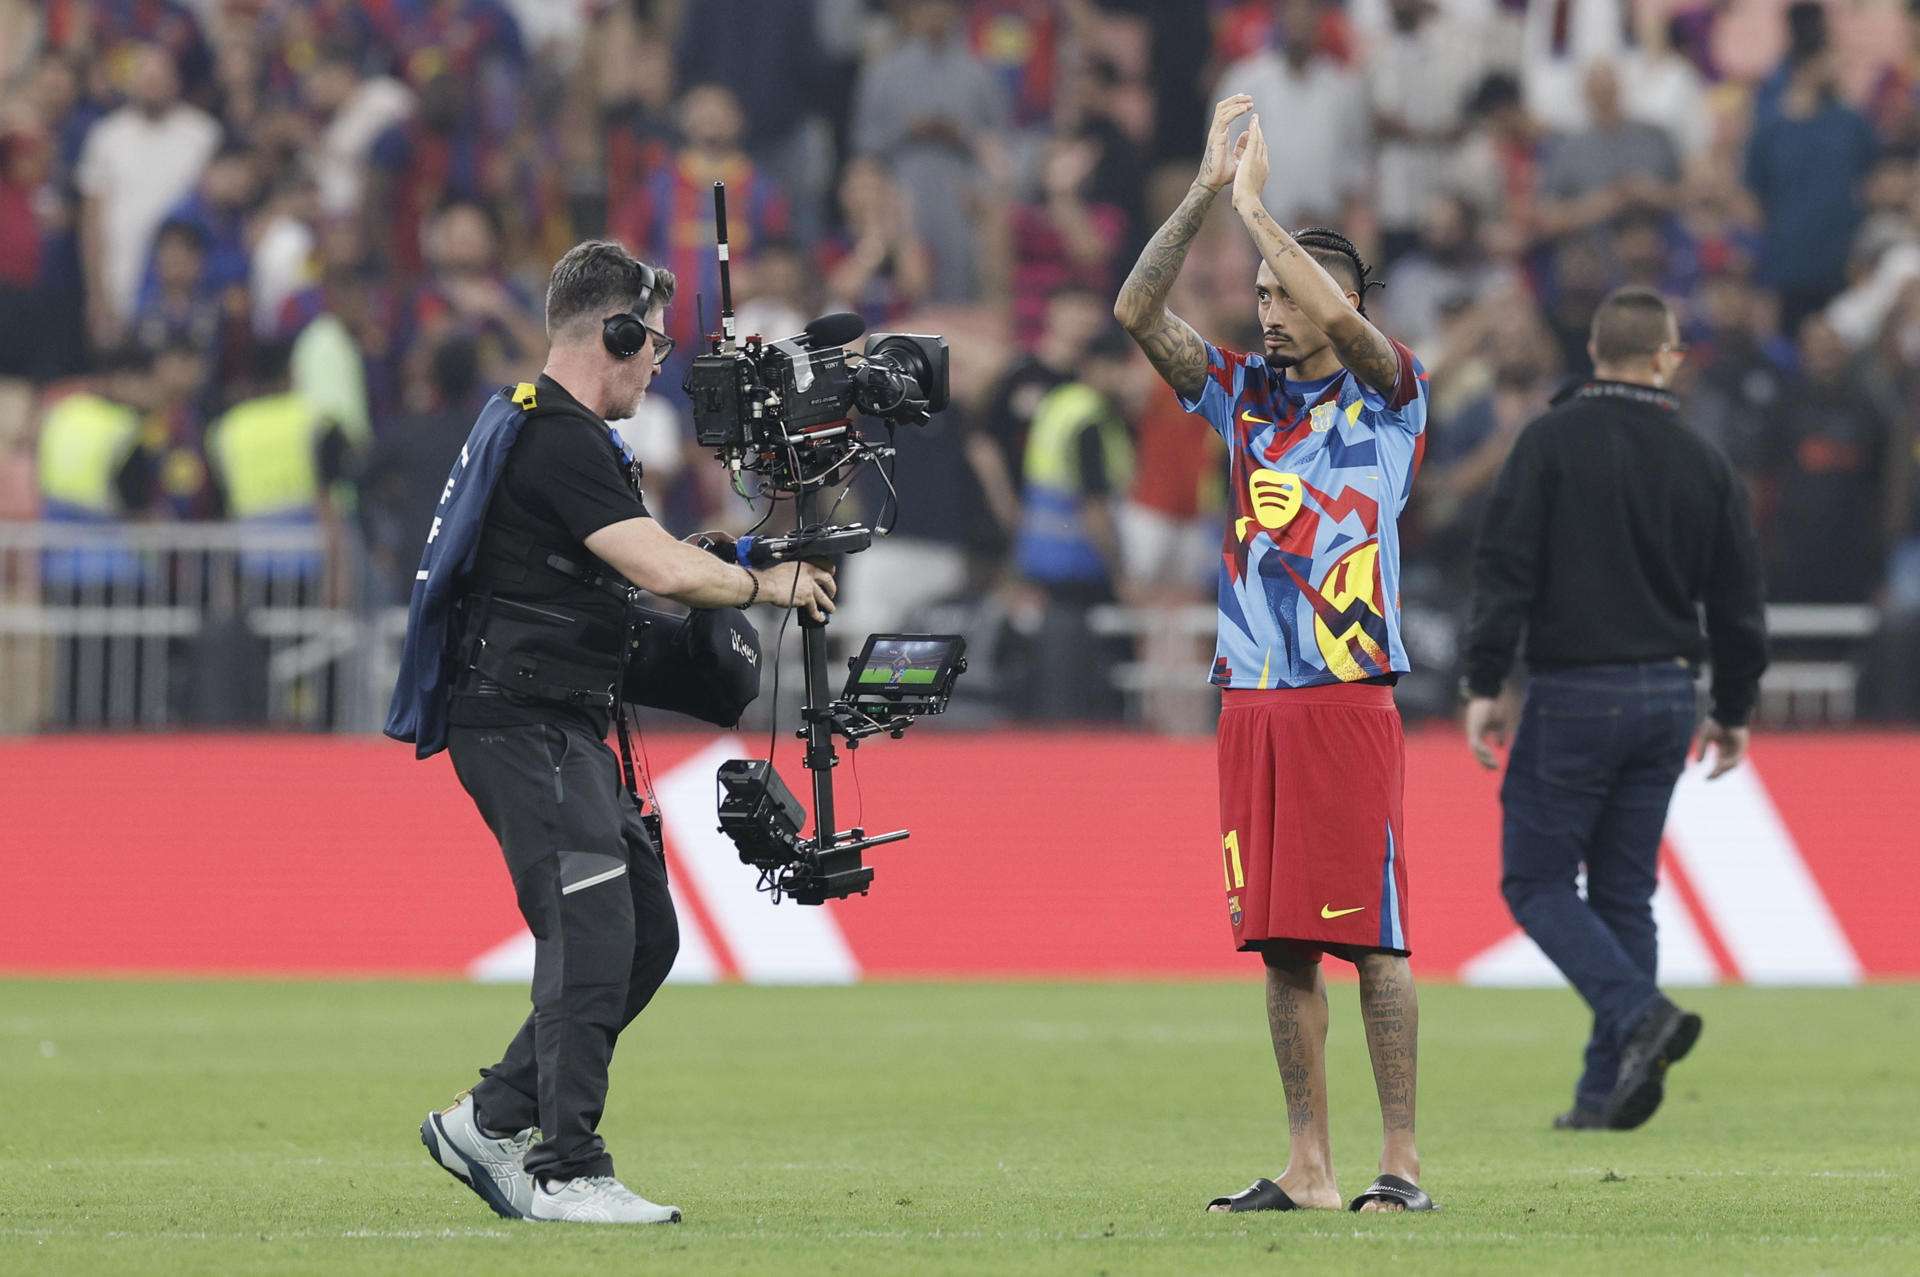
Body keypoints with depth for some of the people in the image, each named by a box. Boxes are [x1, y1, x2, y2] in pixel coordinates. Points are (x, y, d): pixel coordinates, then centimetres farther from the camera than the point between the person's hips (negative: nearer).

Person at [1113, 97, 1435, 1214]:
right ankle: (1309, 1170, 9)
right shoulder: (1245, 392, 14)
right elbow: (1138, 311, 4)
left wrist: (1257, 205, -10)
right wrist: (1207, 194, -4)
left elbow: (1341, 316, -20)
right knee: (1281, 941, 6)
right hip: (1253, 696, 6)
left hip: (1349, 695, -6)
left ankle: (1403, 1162, -4)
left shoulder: (1387, 393, 0)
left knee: (1373, 933, -6)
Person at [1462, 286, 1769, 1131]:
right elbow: (1737, 599, 10)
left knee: (1536, 880, 3)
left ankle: (1638, 1014, -18)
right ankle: (1609, 1092, 8)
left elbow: (1505, 569, -12)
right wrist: (1734, 711, 21)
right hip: (1666, 697, 5)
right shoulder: (1703, 465, 5)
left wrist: (1485, 684, -8)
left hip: (1574, 697, -5)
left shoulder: (1551, 443, -7)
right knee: (1623, 891, 11)